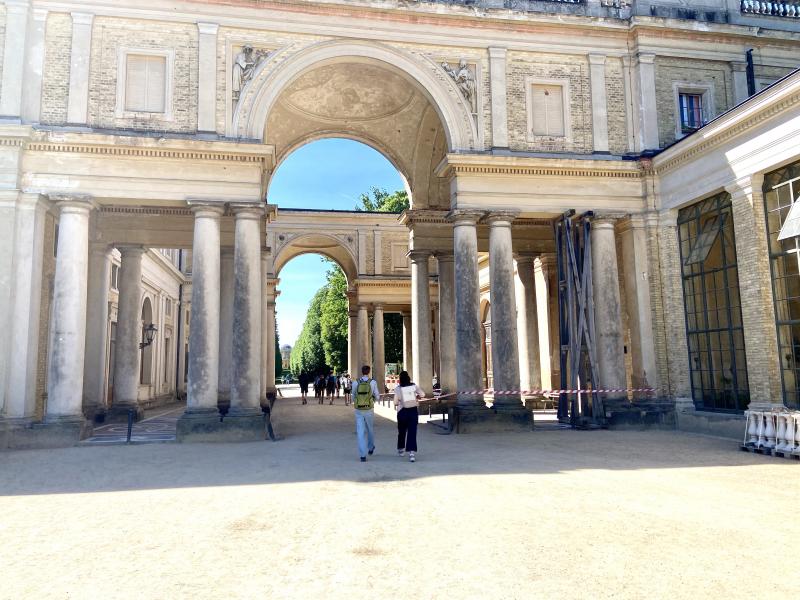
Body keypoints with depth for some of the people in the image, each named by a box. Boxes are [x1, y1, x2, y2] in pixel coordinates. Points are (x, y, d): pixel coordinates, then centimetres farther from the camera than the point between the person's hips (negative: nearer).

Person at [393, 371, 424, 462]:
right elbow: (422, 394, 4)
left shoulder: (398, 388, -8)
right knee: (412, 432, -1)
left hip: (402, 412, -1)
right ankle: (412, 452, -13)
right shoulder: (414, 386, -1)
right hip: (413, 411, 1)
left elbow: (396, 402, -11)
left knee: (401, 431, 18)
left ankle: (401, 449, 35)